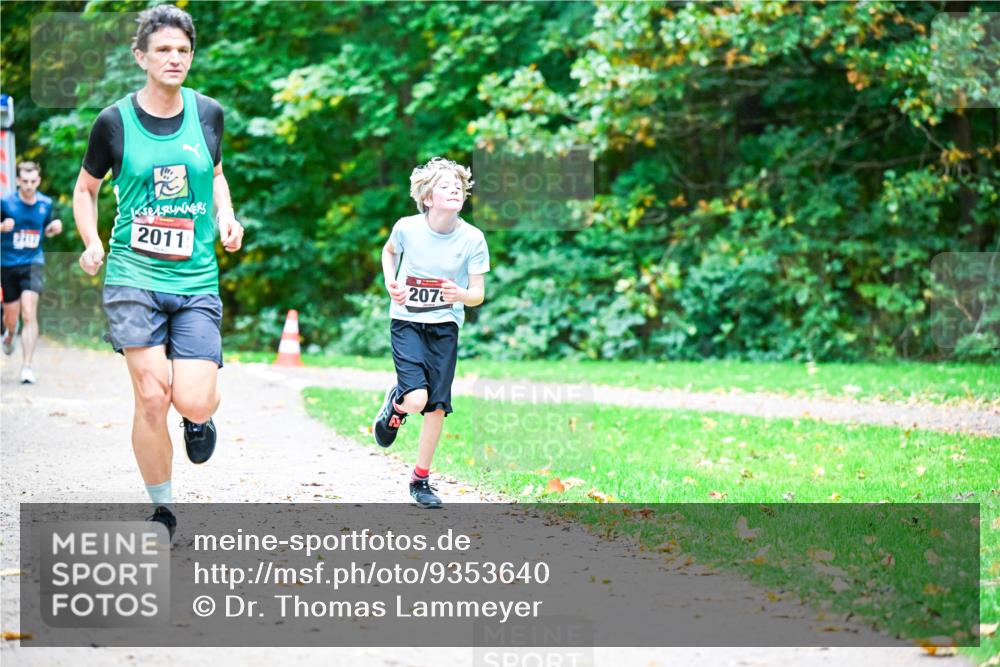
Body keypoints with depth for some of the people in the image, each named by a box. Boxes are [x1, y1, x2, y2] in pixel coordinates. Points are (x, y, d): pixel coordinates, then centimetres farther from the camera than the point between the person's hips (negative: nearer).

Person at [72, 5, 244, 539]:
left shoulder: (208, 113, 5)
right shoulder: (115, 121, -1)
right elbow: (86, 187, 13)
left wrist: (226, 216, 5)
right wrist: (91, 243, -3)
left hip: (197, 280, 1)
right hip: (133, 275, -1)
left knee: (193, 402, -12)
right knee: (151, 397, -9)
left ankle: (199, 417, 27)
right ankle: (162, 511, 9)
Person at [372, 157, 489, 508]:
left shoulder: (472, 239, -11)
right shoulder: (407, 228, -11)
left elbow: (478, 294, -7)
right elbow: (389, 251, 12)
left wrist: (461, 295, -29)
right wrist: (391, 284, -4)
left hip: (445, 325, 2)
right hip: (407, 321, -2)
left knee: (436, 406, 0)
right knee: (415, 400, -19)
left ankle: (420, 479, 16)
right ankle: (395, 402, 19)